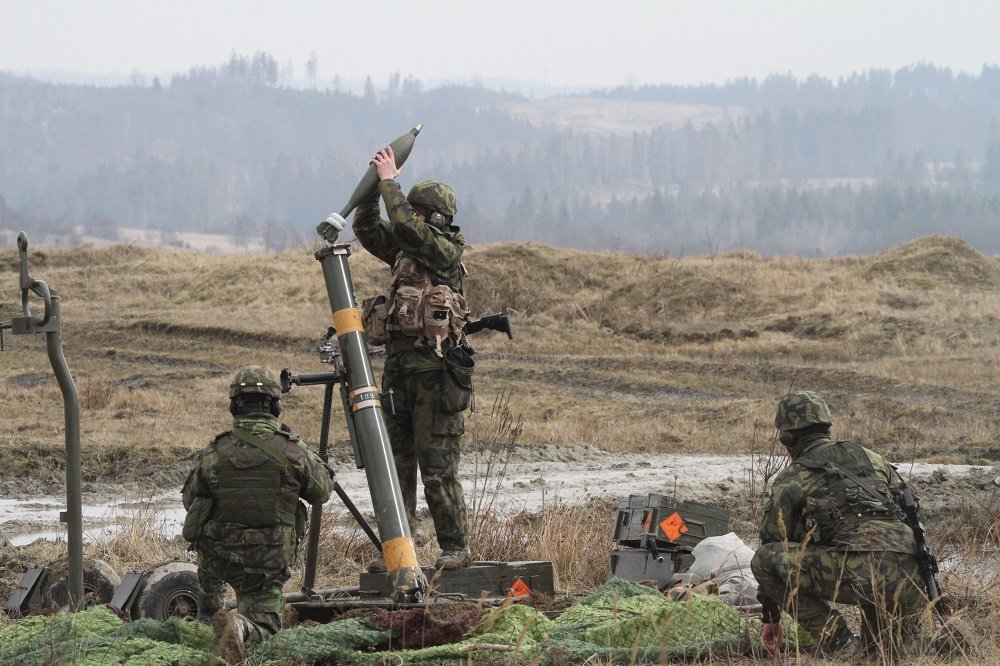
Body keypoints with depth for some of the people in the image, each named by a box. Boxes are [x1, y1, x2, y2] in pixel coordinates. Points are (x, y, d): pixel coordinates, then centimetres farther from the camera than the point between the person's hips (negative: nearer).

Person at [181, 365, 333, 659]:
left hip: (218, 556, 3)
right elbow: (322, 491, 2)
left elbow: (190, 500, 6)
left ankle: (208, 620, 34)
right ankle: (238, 626, -24)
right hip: (267, 563, -3)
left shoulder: (214, 453, -9)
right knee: (262, 622, 8)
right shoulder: (292, 451, -14)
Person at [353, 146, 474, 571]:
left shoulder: (446, 251, -8)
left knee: (437, 467, -5)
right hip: (398, 365, 8)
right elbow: (367, 229, 14)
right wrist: (375, 187, 2)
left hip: (436, 371, -8)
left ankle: (455, 548, 2)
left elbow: (405, 224, -19)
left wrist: (390, 180, -10)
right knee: (396, 463, 8)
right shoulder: (404, 250, 15)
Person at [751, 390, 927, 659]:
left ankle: (837, 640, 1)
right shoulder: (872, 459, 28)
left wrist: (771, 618, 32)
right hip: (911, 583, 7)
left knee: (763, 559, 3)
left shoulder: (791, 479, 14)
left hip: (861, 572, -7)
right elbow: (909, 513, 28)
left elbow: (772, 541, 21)